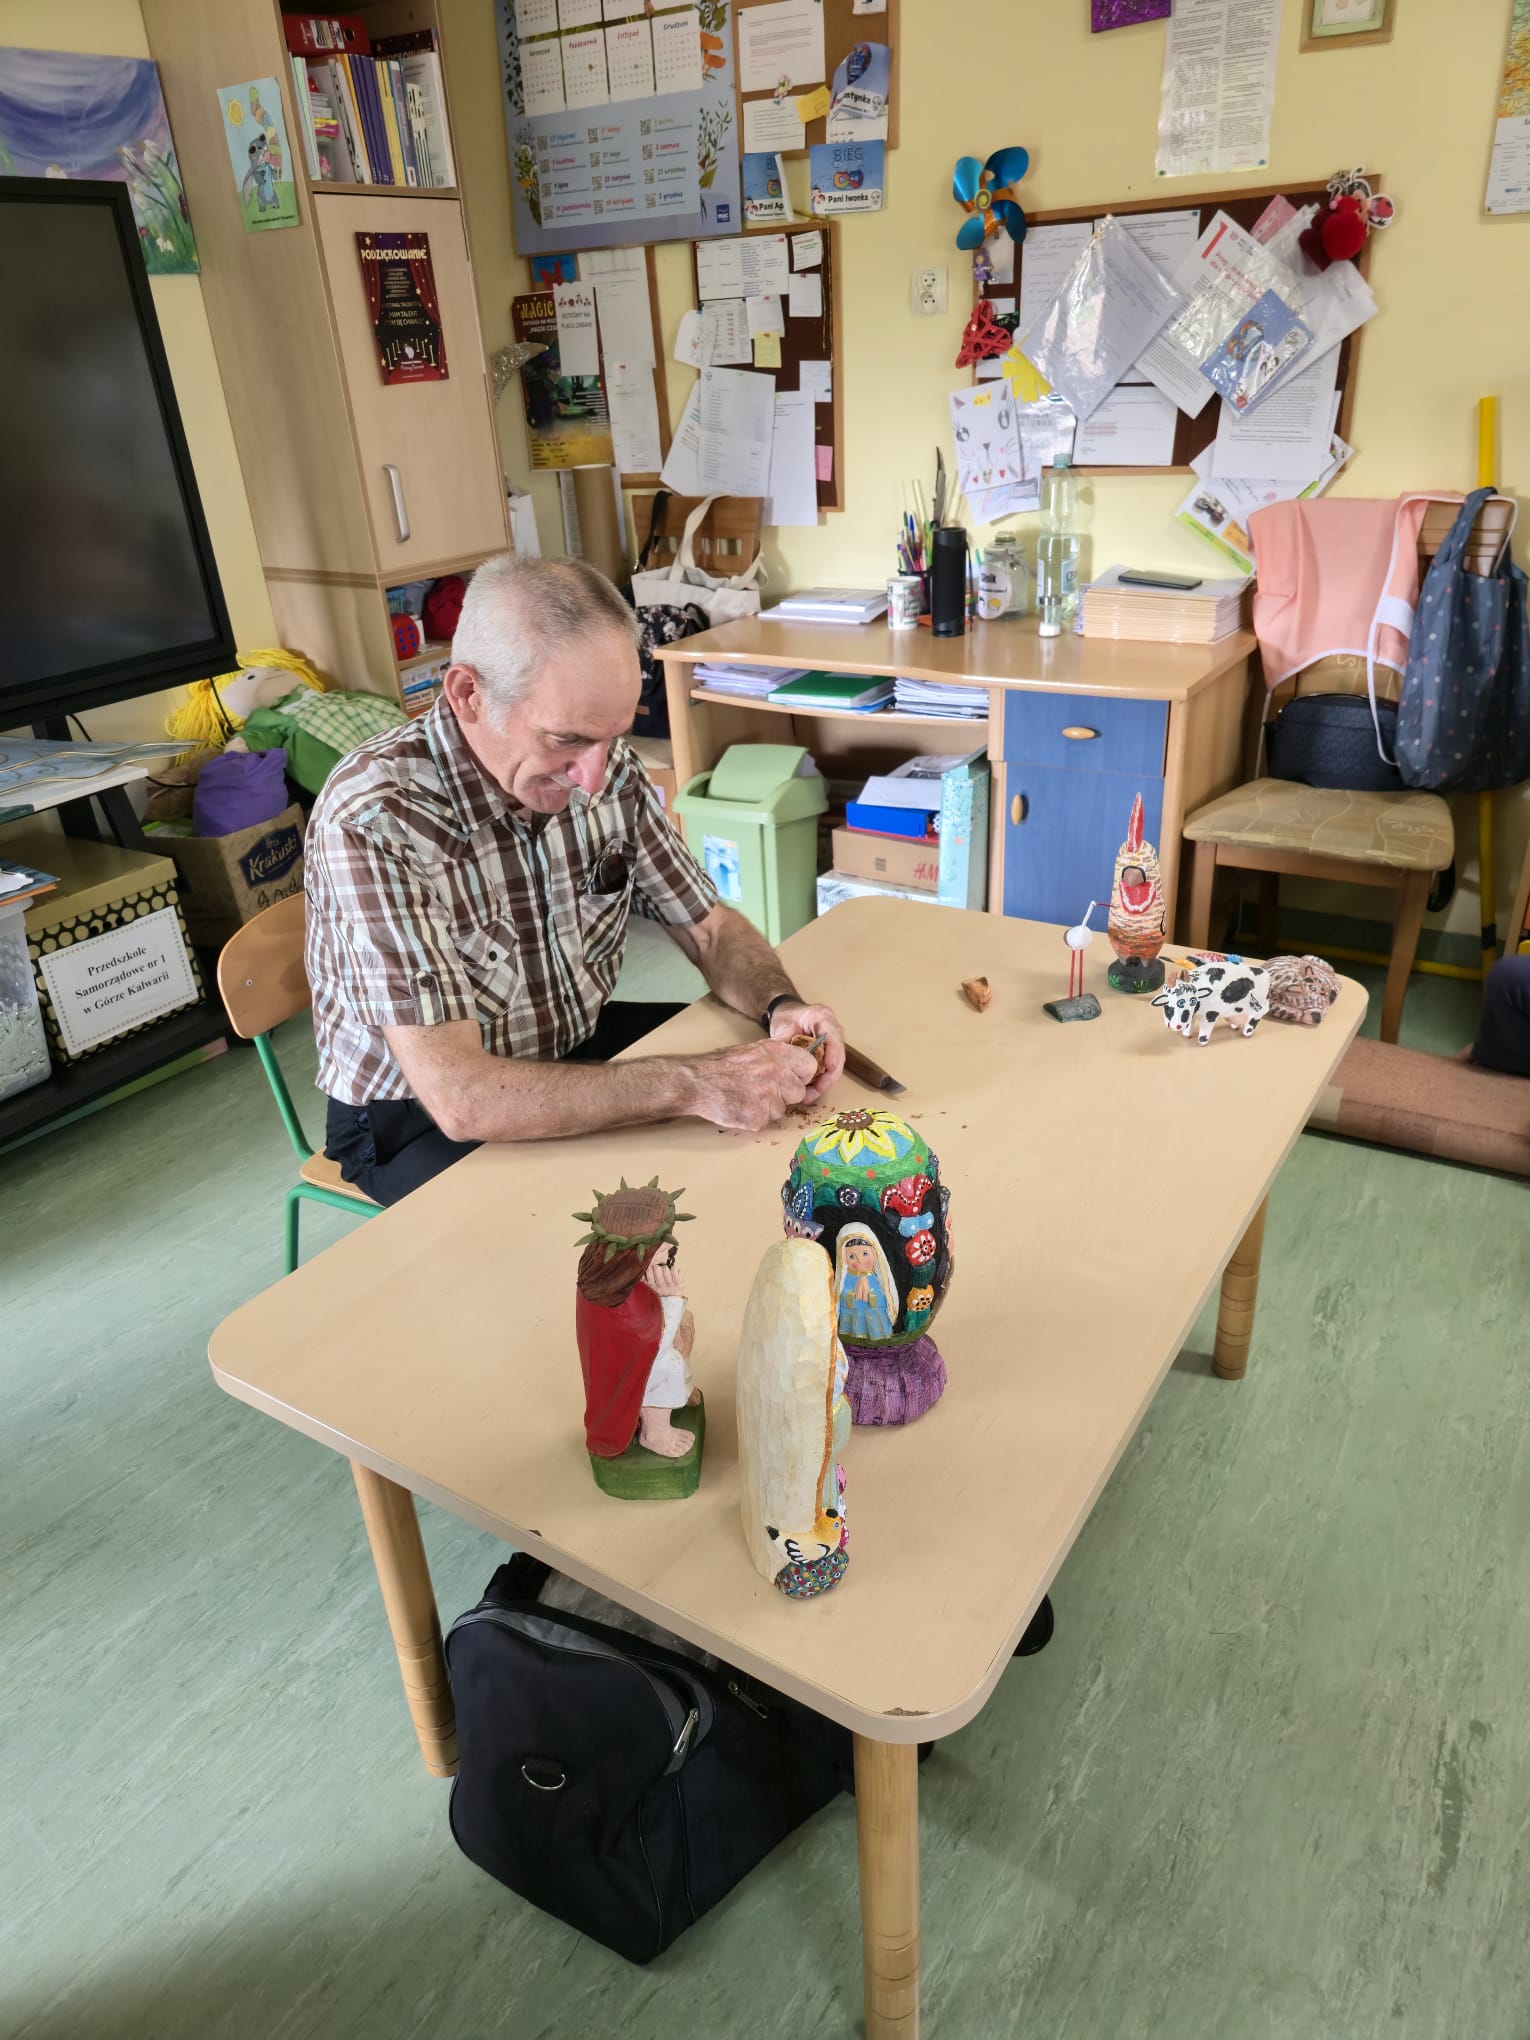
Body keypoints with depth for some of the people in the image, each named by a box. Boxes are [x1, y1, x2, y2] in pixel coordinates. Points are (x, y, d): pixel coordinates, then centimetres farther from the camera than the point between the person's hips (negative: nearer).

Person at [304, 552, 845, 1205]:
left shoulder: (607, 767, -11)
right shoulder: (376, 820, -30)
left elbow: (710, 929, 1)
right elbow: (460, 1096, -35)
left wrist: (781, 1004, -21)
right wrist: (694, 1086, -37)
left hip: (576, 1051, 6)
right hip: (422, 1117, -6)